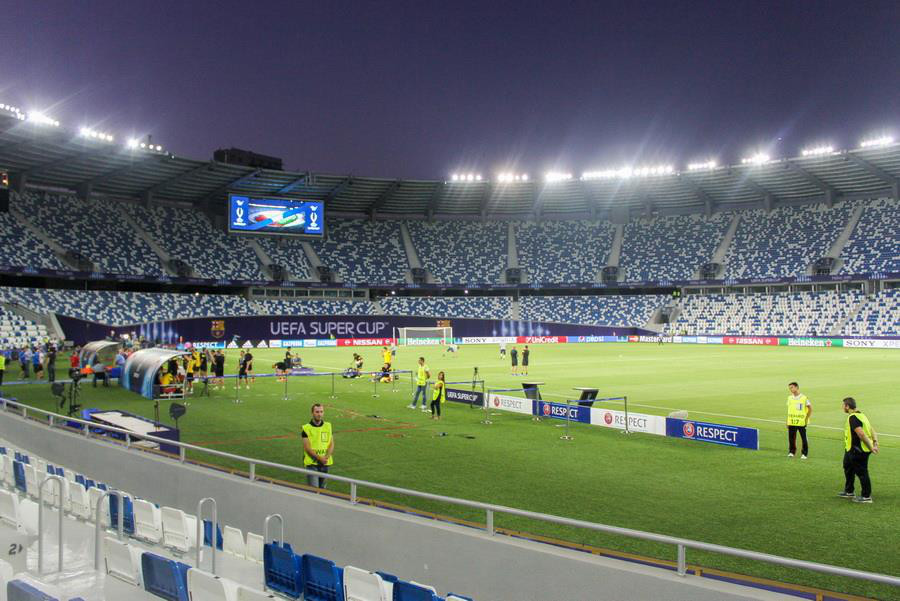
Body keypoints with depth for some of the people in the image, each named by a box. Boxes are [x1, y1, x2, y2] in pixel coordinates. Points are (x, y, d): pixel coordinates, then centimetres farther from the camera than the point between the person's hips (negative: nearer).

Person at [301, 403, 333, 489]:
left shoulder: (328, 426, 7)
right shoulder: (306, 428, -6)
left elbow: (331, 444, 4)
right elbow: (307, 448, -11)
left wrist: (327, 457, -15)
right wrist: (319, 458, -21)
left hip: (325, 463, 4)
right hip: (311, 463, -4)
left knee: (322, 488, 13)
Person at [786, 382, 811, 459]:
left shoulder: (804, 398, -6)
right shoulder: (790, 398, 9)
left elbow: (810, 409, -1)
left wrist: (806, 419, -5)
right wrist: (788, 421, 12)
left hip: (801, 422, -4)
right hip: (791, 422, 4)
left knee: (803, 438, 2)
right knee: (791, 438, 6)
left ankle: (804, 453, 11)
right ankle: (791, 452, 19)